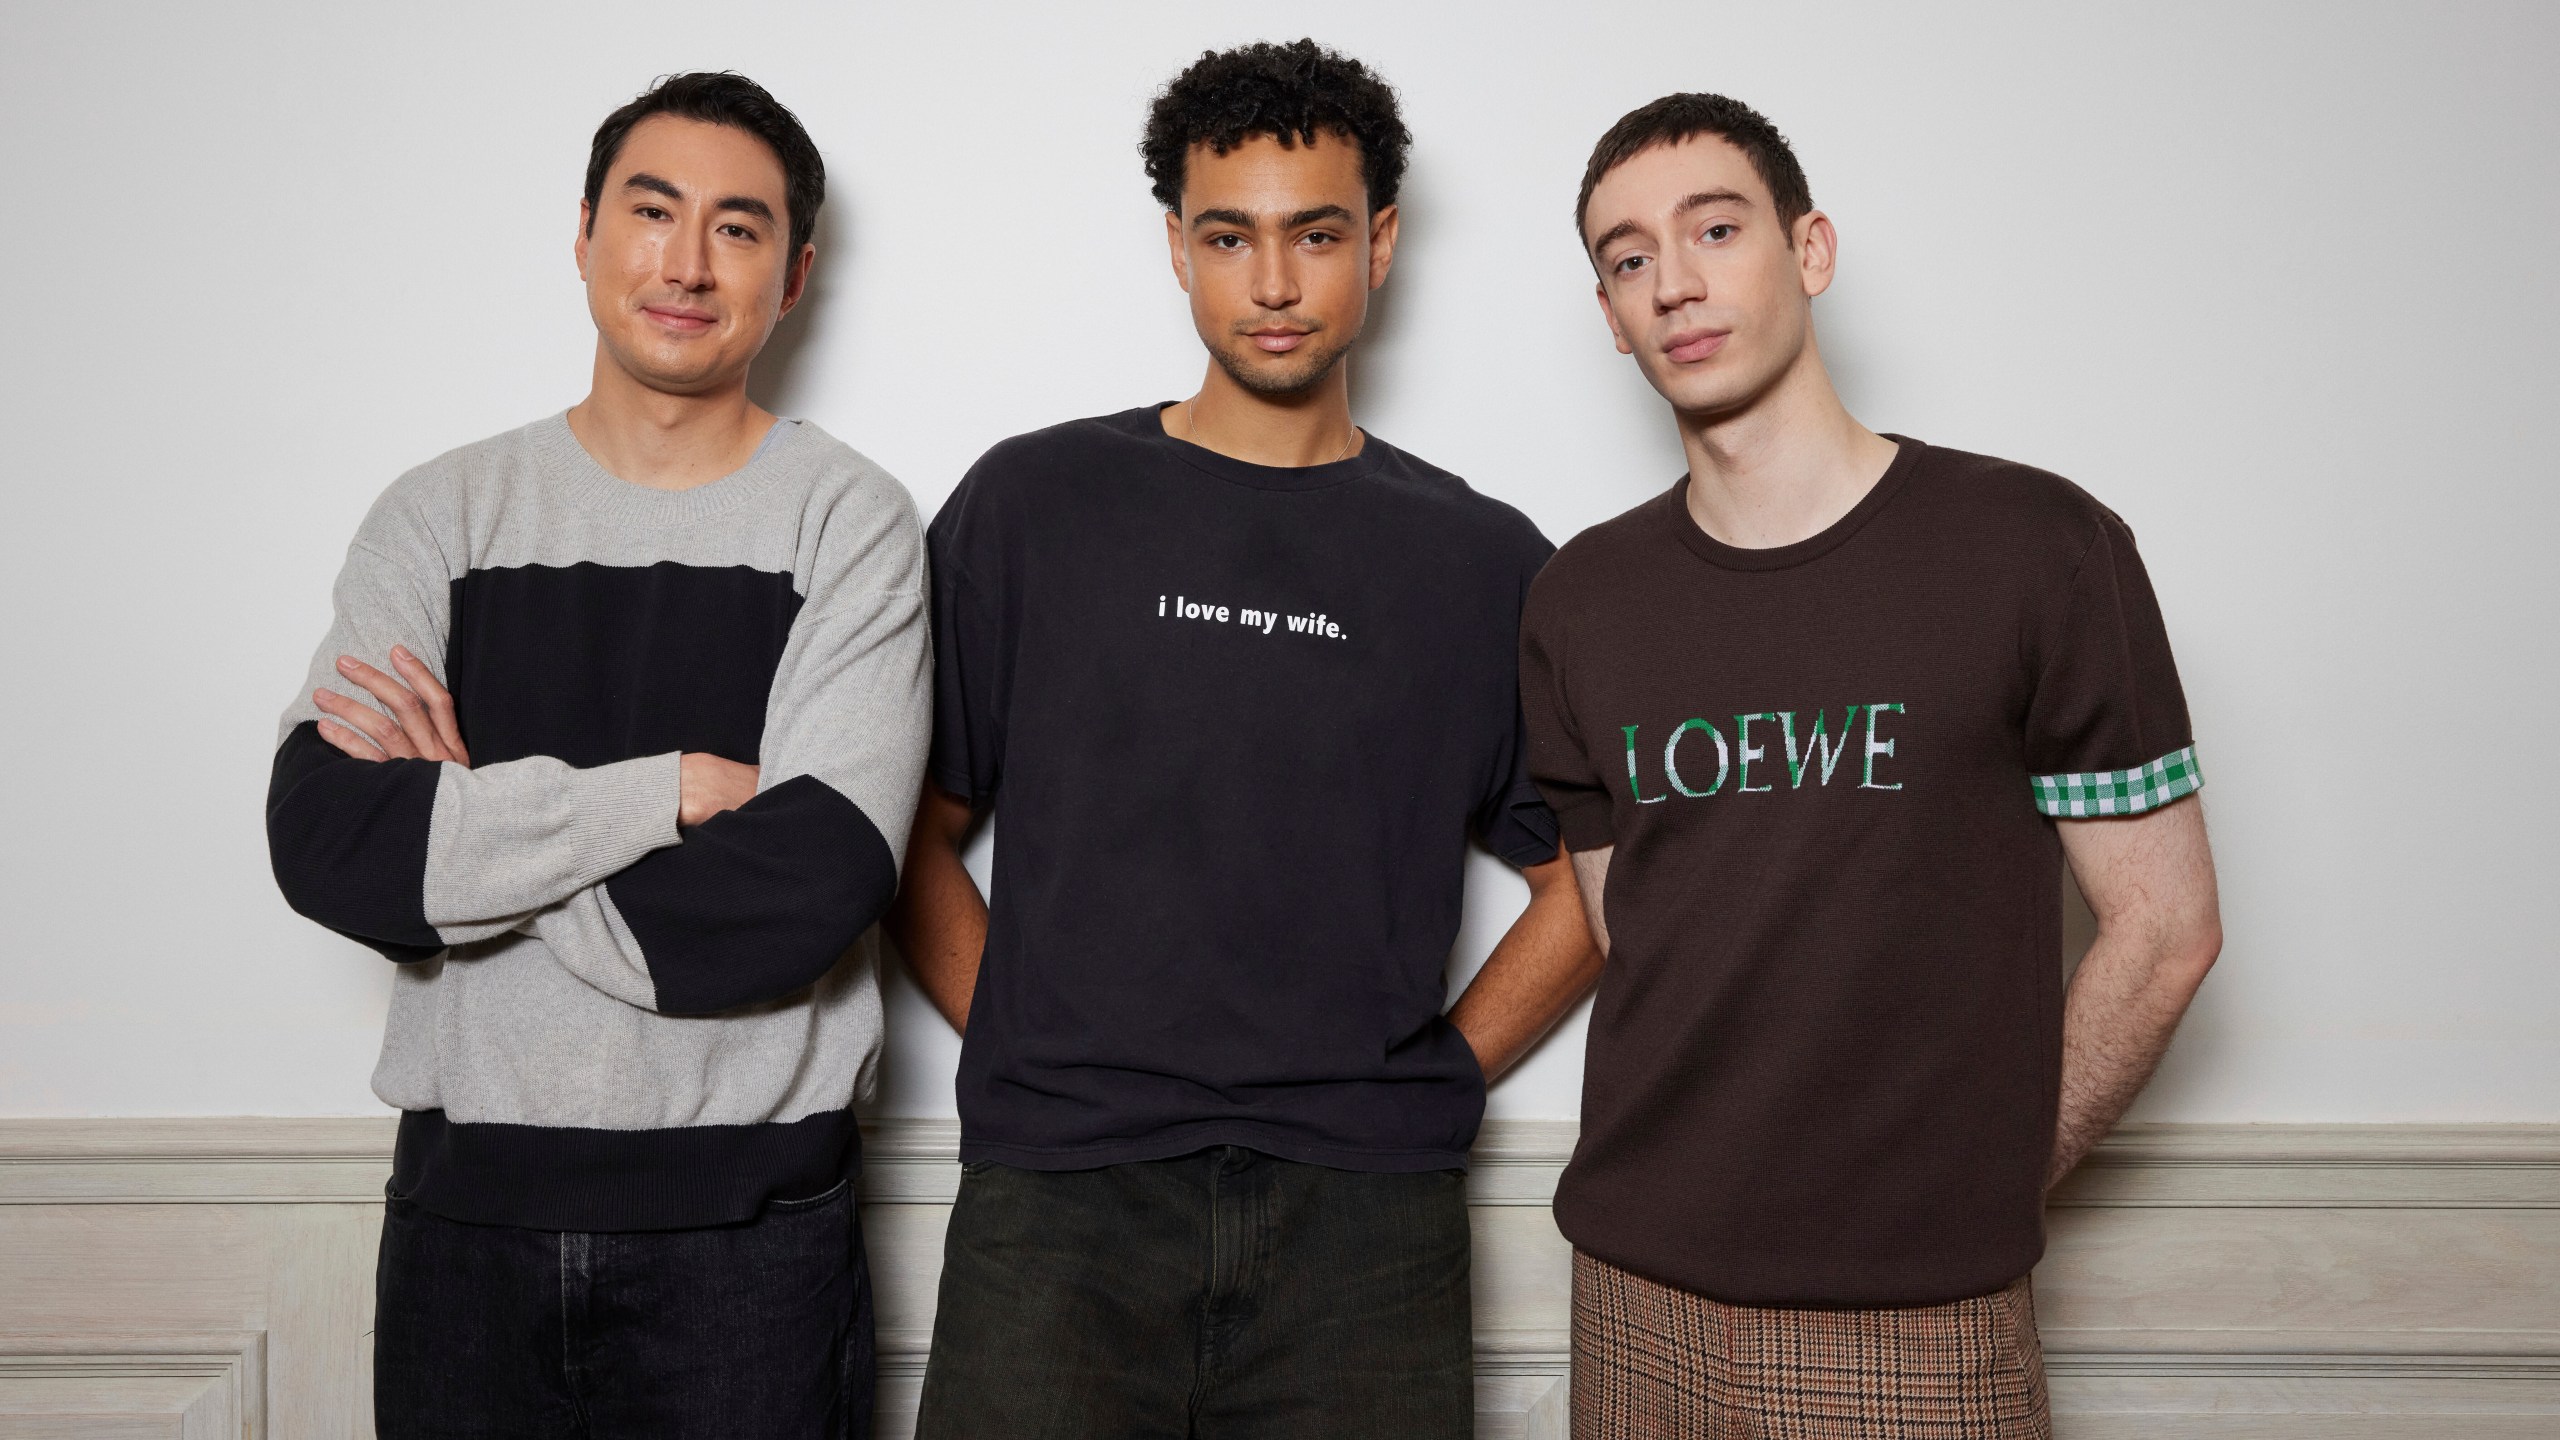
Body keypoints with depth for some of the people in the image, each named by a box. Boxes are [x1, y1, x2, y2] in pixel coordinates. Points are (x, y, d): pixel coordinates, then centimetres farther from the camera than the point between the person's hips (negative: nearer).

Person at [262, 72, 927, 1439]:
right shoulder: (443, 512, 3)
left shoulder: (849, 521, -6)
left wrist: (458, 824, -11)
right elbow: (321, 845, -10)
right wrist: (667, 789, -16)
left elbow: (811, 888, -19)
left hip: (745, 1218, -2)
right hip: (463, 1187, 3)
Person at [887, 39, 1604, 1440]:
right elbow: (913, 834, 7)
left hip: (1366, 1217, 1)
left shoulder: (1483, 559, 6)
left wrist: (1435, 1076, 2)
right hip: (1058, 1199, 0)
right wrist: (1031, 1056, -1)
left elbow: (1589, 880, 11)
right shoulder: (1033, 505, 5)